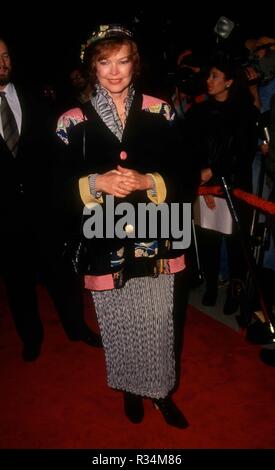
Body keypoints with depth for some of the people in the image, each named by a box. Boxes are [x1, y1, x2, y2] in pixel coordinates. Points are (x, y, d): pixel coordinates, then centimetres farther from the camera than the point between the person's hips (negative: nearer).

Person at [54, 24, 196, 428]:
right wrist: (96, 182, -18)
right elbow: (62, 190, 0)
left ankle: (162, 391, 40)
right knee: (121, 330, 14)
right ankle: (131, 389, 44)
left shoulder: (158, 112, 2)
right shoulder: (74, 122, -1)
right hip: (106, 248, 0)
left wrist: (147, 181, -17)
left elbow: (184, 178, 1)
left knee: (160, 327, 11)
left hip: (156, 244, 1)